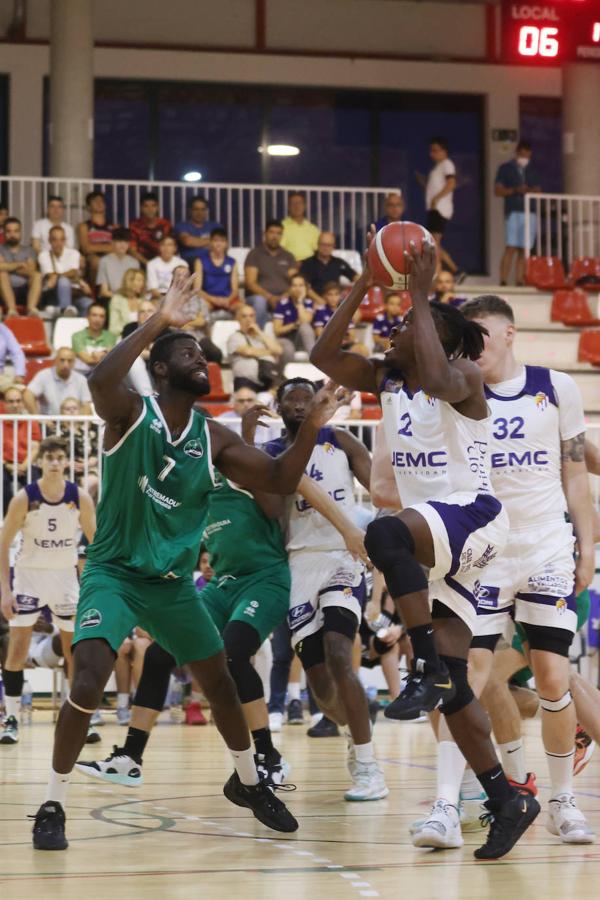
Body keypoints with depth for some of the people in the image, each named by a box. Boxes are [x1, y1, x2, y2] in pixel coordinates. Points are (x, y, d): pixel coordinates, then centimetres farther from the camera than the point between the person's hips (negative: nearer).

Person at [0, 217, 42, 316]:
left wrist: (10, 267, -4)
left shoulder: (28, 250, 19)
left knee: (37, 275, -24)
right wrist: (19, 265, -6)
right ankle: (11, 310, -49)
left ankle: (31, 309, -47)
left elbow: (31, 271, 1)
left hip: (24, 291, 2)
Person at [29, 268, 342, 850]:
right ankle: (52, 806, -9)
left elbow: (280, 482, -1)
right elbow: (100, 380, -37)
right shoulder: (130, 413, -14)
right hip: (114, 571, -5)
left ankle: (247, 782, 38)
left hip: (173, 581, 5)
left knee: (220, 680, 13)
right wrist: (160, 320, -38)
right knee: (87, 683, -23)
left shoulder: (214, 440, 1)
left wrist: (310, 427, -16)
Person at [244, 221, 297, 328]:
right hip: (261, 296, -2)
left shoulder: (288, 257, 20)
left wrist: (286, 296, -15)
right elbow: (250, 282, -2)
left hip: (283, 298, 2)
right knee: (259, 301, -39)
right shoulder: (255, 254, 9)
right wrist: (269, 297, -18)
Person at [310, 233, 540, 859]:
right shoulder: (386, 379, 11)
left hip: (472, 517, -8)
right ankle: (506, 802, 9)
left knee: (385, 533, -39)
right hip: (434, 538, 8)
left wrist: (421, 293, -25)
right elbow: (323, 356, 1)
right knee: (450, 686, 3)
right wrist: (365, 283, -3)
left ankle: (428, 668, -32)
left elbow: (438, 378, -32)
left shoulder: (465, 378, -9)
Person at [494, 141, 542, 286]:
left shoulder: (533, 171, 18)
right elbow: (497, 191, 3)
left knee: (524, 249, 0)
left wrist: (529, 191, -5)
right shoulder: (505, 169, 8)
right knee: (511, 248, -13)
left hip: (530, 213, 4)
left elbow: (538, 191, 18)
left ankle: (520, 281, 1)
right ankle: (503, 282, -15)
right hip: (513, 212, -4)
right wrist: (515, 190, -11)